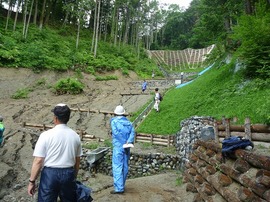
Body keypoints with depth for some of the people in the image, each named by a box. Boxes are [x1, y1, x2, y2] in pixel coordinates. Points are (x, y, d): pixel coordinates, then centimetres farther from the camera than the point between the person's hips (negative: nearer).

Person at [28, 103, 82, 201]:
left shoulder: (46, 135, -12)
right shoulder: (75, 136, 0)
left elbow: (38, 161, -11)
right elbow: (77, 161, 7)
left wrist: (32, 181, -1)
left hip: (50, 173, -3)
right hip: (68, 173, 4)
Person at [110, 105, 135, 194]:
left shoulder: (114, 121, -4)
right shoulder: (128, 122, 9)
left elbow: (116, 133, -17)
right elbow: (132, 132, -5)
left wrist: (124, 142, -10)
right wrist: (129, 142, -16)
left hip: (118, 147, -5)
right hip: (126, 148, 5)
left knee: (117, 167, -2)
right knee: (125, 166, 13)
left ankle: (119, 188, -3)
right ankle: (121, 185, 26)